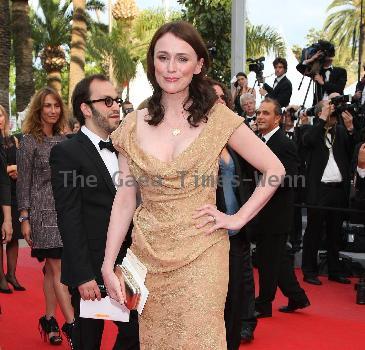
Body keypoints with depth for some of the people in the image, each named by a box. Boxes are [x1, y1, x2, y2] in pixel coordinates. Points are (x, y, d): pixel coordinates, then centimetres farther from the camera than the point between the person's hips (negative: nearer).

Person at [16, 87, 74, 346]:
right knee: (57, 270, -6)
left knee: (52, 269, 9)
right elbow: (23, 182, -4)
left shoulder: (63, 140, 12)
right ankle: (71, 324, -7)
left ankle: (50, 321, 16)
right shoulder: (30, 141, -2)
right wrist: (24, 218, -8)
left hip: (66, 212, 5)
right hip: (44, 213, -5)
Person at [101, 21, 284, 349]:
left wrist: (238, 218, -6)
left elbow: (275, 169, 0)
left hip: (200, 253, -2)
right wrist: (108, 266, -2)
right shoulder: (134, 124, 2)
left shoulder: (217, 118, -4)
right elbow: (125, 198, 2)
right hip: (148, 254, 3)